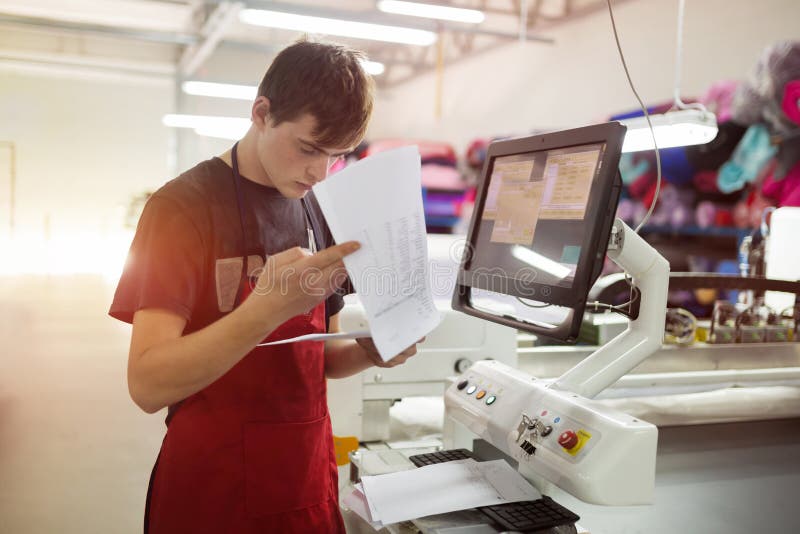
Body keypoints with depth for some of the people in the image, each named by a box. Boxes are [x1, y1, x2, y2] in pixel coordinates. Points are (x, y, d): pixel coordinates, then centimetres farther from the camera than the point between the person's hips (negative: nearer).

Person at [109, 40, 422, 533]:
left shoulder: (320, 213, 4)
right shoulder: (183, 205, -14)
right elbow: (148, 385, -22)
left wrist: (369, 351, -9)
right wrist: (270, 306, -34)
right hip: (213, 493, -5)